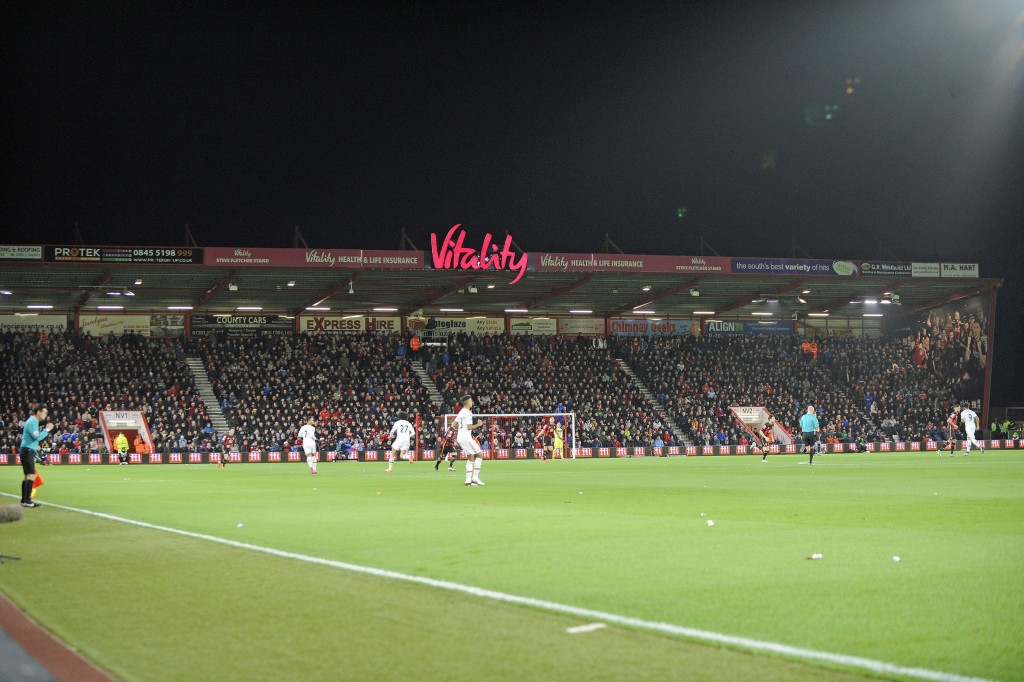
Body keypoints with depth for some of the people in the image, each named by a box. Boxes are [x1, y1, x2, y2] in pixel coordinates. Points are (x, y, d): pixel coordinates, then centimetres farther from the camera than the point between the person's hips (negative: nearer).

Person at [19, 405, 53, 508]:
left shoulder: (33, 421, 18)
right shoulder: (32, 422, -14)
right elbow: (37, 437, -23)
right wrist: (47, 429, -15)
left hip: (27, 451, 11)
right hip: (28, 451, -11)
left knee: (27, 476, 13)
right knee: (31, 476, -15)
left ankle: (24, 500, 16)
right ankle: (27, 501, -19)